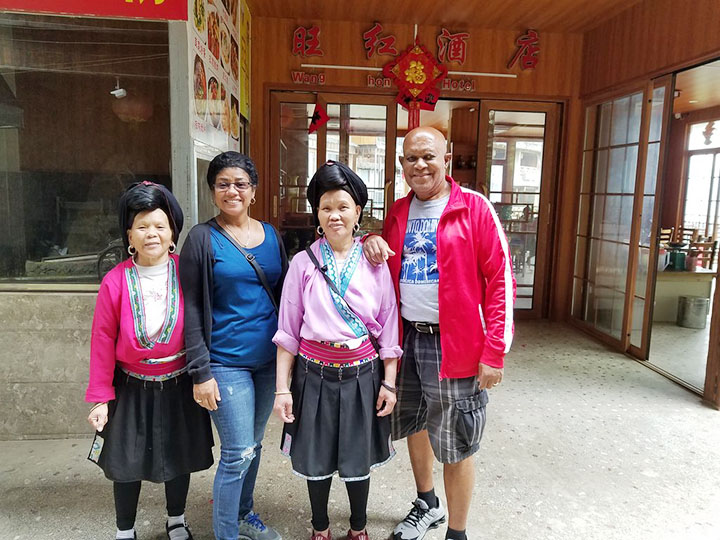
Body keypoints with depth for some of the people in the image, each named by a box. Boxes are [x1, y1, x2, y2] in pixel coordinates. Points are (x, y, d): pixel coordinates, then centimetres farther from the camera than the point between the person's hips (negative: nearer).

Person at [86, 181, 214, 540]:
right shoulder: (115, 282, -12)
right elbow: (103, 342, -6)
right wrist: (100, 398, -3)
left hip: (179, 386, 1)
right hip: (132, 388, 0)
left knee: (179, 458, 16)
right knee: (127, 462, 13)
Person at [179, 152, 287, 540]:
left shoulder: (270, 234, 7)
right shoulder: (202, 238, -7)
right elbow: (192, 309, -8)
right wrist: (201, 371, -12)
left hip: (269, 360, 5)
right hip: (227, 362, -5)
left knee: (253, 444, 18)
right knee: (238, 453, -1)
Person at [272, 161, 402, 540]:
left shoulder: (375, 264, -3)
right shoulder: (303, 264, -5)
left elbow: (388, 329, 0)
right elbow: (287, 331, -2)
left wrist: (389, 383, -1)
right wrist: (282, 388, -4)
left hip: (362, 375, 0)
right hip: (315, 375, 0)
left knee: (358, 458, 15)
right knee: (317, 457, 14)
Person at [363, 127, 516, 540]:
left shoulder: (474, 207, -8)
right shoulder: (398, 212, 9)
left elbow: (501, 279, -11)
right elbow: (386, 270, 22)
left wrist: (494, 352, -15)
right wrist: (373, 242, -2)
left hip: (454, 345, -6)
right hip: (406, 339, 6)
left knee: (455, 448, 6)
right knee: (414, 427, 21)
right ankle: (427, 505, 46)